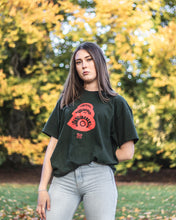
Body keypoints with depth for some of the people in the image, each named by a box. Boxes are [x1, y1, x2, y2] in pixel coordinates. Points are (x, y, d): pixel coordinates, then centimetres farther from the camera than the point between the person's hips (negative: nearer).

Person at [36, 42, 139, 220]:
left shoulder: (115, 103, 11)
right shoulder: (66, 101, 19)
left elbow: (127, 152, 6)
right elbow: (52, 146, 12)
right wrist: (42, 188, 4)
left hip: (100, 178, -2)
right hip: (63, 179, 2)